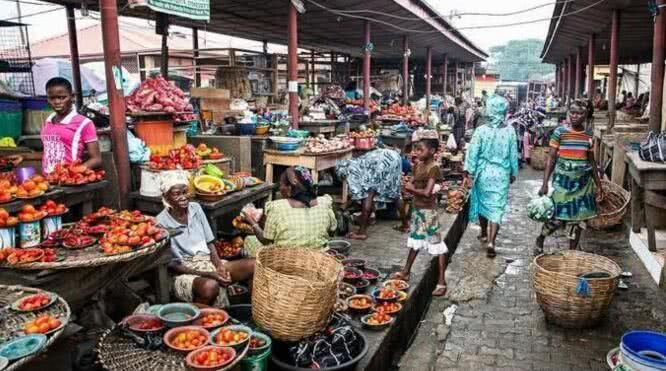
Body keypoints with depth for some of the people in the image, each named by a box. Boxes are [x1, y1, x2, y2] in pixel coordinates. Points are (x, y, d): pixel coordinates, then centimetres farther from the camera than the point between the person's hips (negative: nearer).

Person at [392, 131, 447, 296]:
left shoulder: (433, 168, -18)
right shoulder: (418, 166, 7)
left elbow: (427, 192, -26)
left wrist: (412, 189, -12)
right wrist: (410, 186, -10)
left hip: (429, 211, -9)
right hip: (417, 209, 9)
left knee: (437, 244, -2)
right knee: (415, 240, 22)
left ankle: (441, 281, 4)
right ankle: (405, 272, 36)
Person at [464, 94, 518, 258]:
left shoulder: (481, 130, -9)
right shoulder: (510, 131, -6)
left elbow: (473, 153, -10)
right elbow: (513, 155, 2)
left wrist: (468, 173, -3)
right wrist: (513, 173, 15)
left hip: (483, 173, 0)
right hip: (502, 174, 0)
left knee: (483, 203, 19)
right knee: (497, 208, 1)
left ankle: (484, 234, 37)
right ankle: (491, 241, -10)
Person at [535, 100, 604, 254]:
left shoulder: (589, 134, 5)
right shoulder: (560, 132, -6)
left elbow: (592, 161, 13)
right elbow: (551, 158, -7)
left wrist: (599, 185, 13)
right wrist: (545, 183, -12)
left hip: (583, 183, 4)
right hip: (562, 181, -4)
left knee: (578, 218, 7)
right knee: (558, 218, -4)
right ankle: (540, 240, 23)